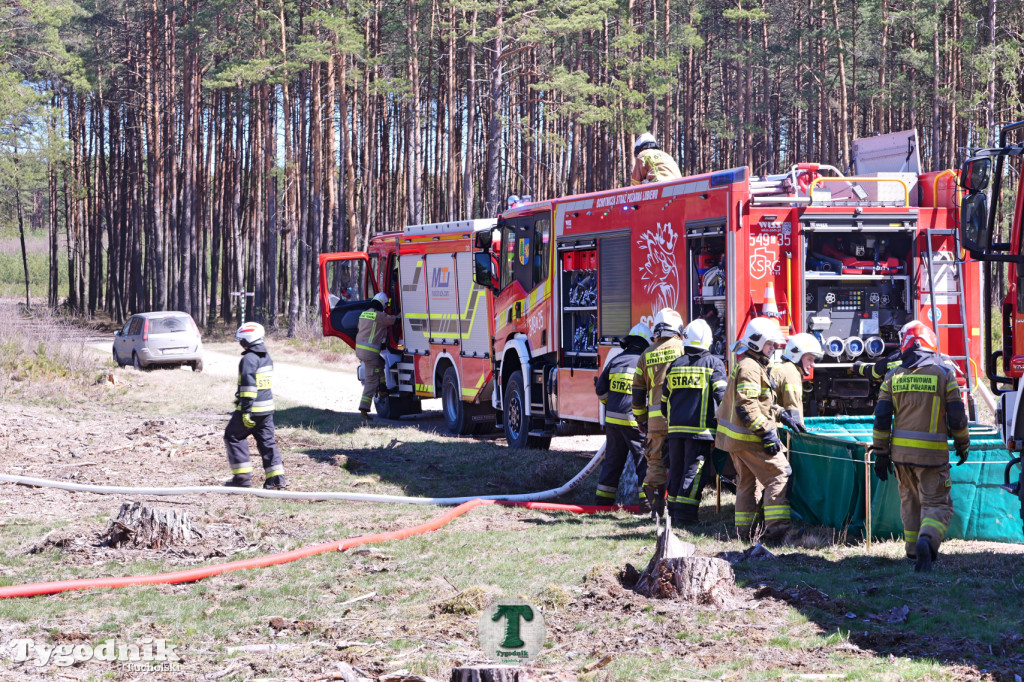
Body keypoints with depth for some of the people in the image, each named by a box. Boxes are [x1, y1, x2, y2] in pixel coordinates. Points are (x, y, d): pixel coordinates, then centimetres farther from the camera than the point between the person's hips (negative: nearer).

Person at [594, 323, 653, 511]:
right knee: (644, 460, 1)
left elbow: (601, 390, 11)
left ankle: (603, 500, 17)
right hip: (635, 422, -5)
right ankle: (646, 502, -4)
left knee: (612, 460, 14)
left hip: (613, 419, 5)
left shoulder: (615, 361, 7)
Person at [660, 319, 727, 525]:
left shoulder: (675, 365, 11)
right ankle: (685, 514, -8)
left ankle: (673, 511, 19)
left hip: (676, 428, 5)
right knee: (694, 471, -4)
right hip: (700, 428, -5)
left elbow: (664, 399, 17)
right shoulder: (713, 364, -3)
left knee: (676, 469, 13)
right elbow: (721, 394, -11)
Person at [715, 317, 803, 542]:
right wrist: (767, 433, -24)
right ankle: (776, 528, -18)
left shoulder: (753, 365, 18)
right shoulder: (749, 368, -16)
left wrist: (781, 415, 20)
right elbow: (746, 407, -24)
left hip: (736, 438, 11)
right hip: (750, 439, -11)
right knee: (779, 475, -11)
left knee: (747, 480, 17)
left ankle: (744, 530, 22)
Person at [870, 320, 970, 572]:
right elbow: (957, 415, -1)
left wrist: (880, 452, 8)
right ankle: (927, 540, -26)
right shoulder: (944, 373, -3)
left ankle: (914, 551, 25)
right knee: (937, 503, 1)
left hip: (901, 451, 3)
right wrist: (963, 445, 13)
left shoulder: (893, 376, 4)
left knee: (910, 501, 20)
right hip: (933, 454, -3)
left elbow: (881, 417, 3)